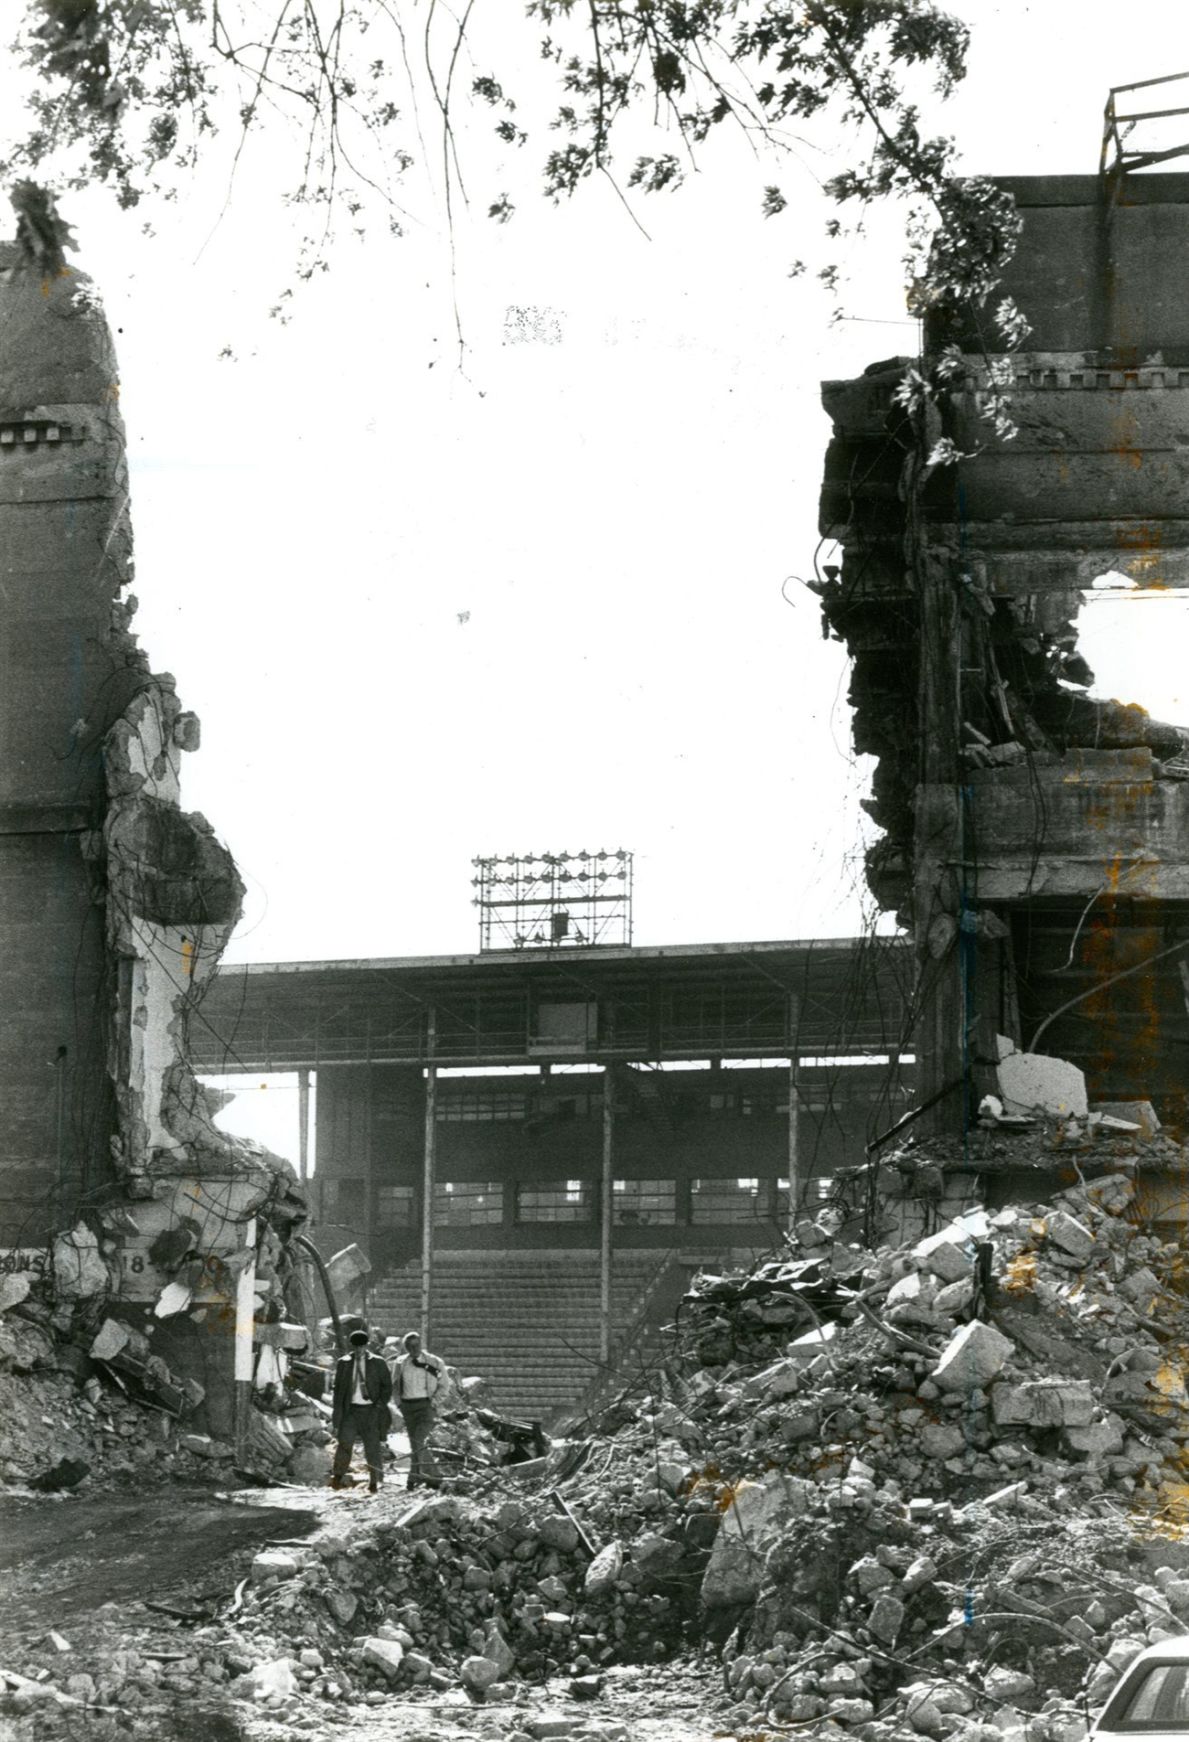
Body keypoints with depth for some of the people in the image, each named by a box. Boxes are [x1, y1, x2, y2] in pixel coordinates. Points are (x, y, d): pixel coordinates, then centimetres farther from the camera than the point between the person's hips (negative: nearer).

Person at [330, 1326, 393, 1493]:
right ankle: (337, 1476, -9)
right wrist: (336, 1413, 5)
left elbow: (387, 1386, 6)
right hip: (350, 1410, 1)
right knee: (345, 1442, -15)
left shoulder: (378, 1363, 5)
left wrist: (380, 1405, -7)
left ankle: (374, 1482, 12)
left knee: (373, 1446, 0)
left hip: (371, 1410, -1)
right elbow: (338, 1388, 11)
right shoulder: (343, 1363, 9)